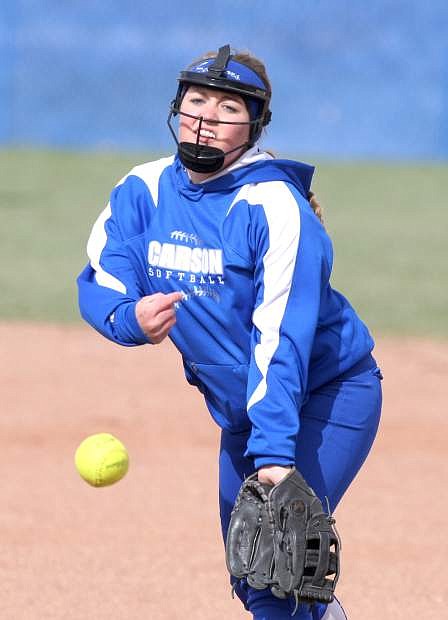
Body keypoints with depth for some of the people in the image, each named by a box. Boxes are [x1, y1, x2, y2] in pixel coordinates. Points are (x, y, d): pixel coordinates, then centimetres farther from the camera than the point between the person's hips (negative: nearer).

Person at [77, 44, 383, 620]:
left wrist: (275, 452, -38)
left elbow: (282, 340, -29)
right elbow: (97, 285, -12)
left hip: (330, 394, -6)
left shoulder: (274, 205, -23)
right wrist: (132, 316, -36)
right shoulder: (143, 191, -5)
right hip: (240, 410, 7)